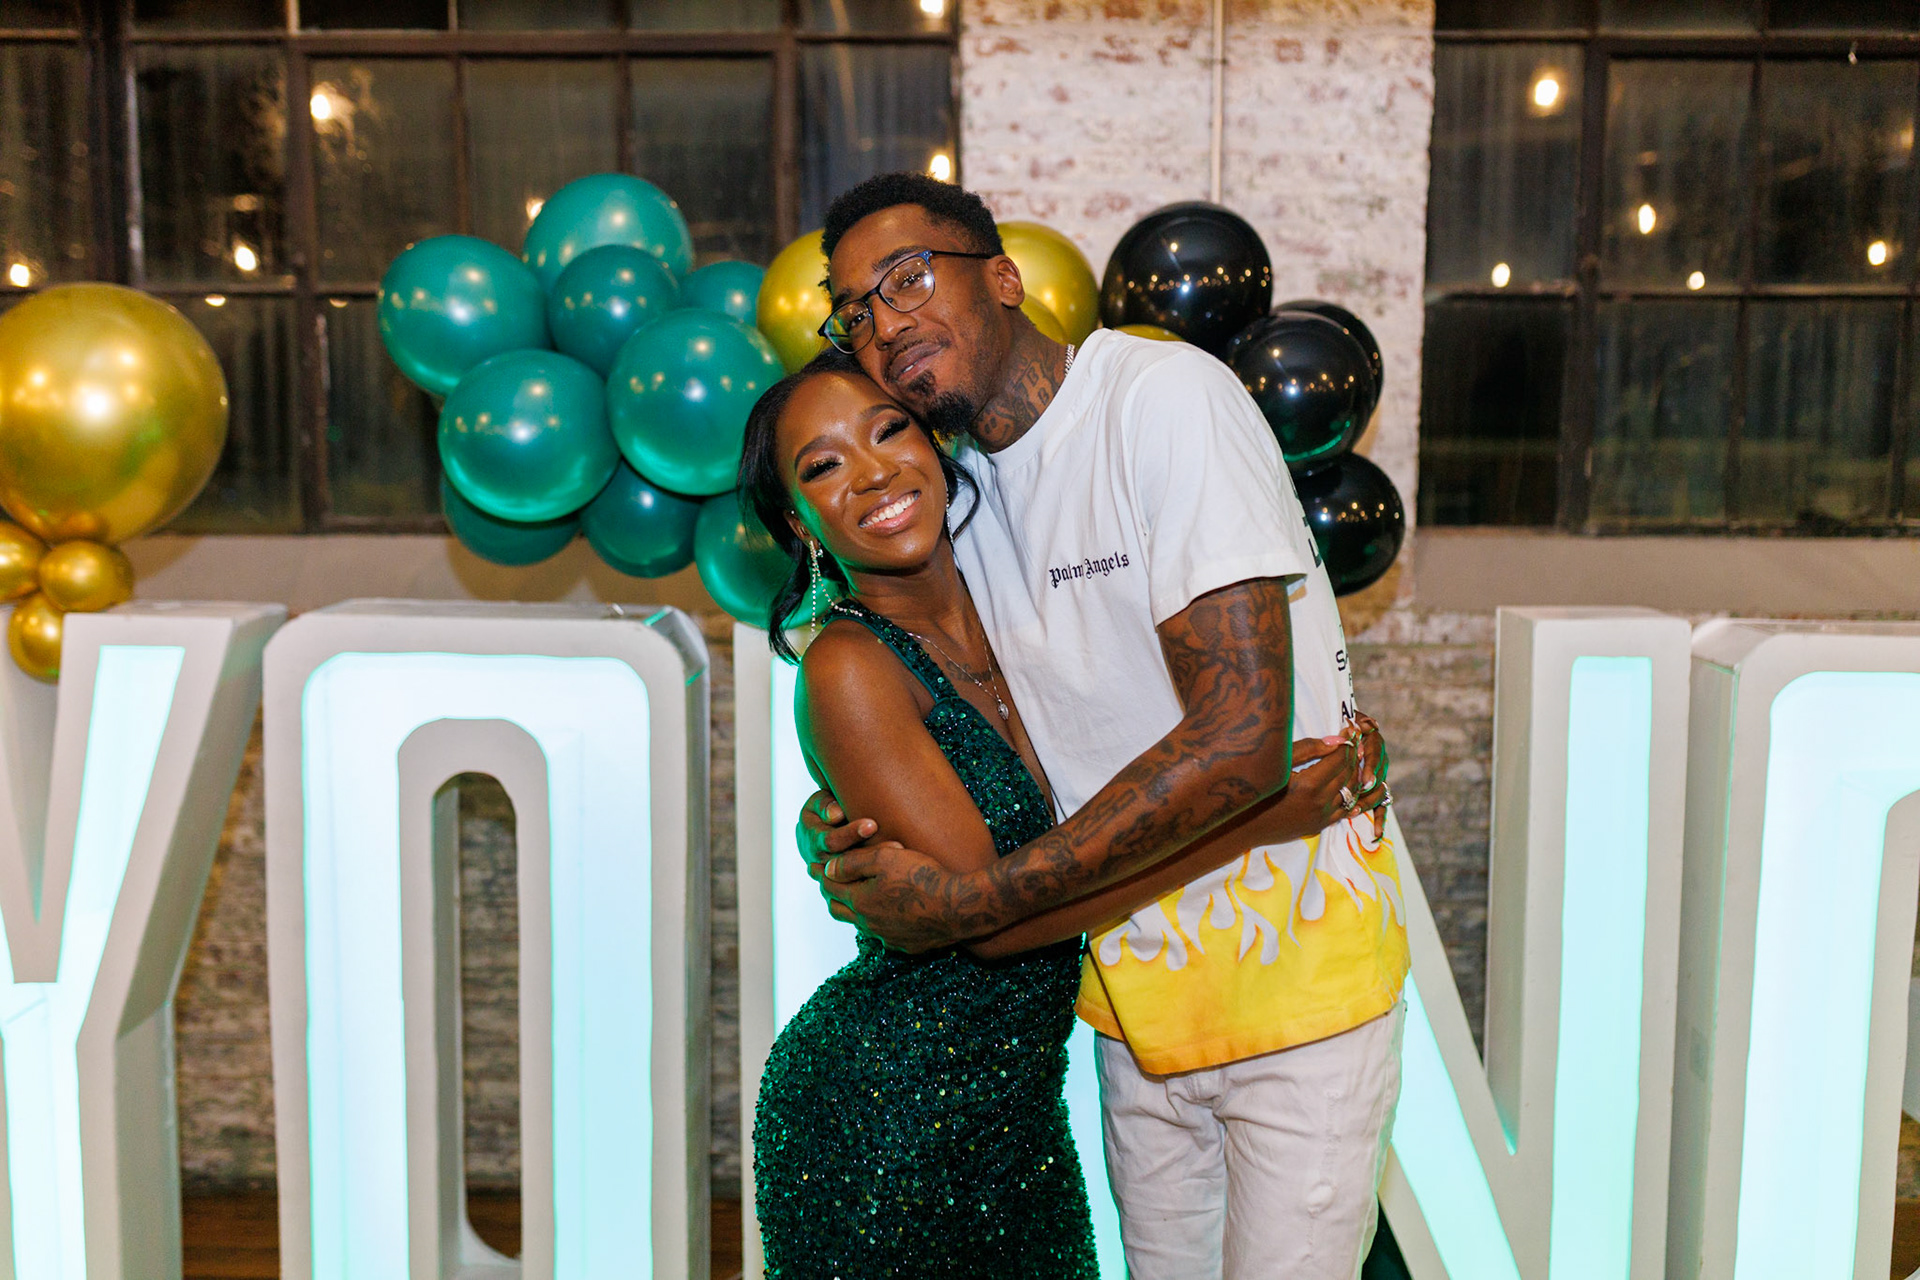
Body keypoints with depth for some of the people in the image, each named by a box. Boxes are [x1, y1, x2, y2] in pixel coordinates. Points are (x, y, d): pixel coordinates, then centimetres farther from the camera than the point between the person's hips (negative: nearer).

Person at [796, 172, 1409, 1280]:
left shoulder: (1166, 396, -19)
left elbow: (1242, 740, -27)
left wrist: (972, 901, -23)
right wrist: (845, 815, -5)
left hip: (1293, 948, -6)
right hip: (1134, 972, 7)